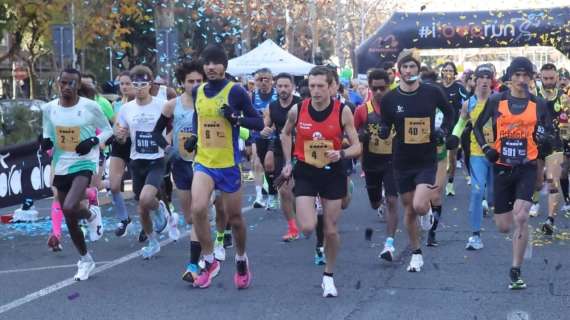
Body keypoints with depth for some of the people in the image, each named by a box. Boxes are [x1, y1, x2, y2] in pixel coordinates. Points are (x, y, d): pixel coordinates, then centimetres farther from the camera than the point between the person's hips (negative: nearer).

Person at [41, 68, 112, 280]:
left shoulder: (90, 107, -10)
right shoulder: (48, 109, 0)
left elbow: (107, 130, 2)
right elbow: (47, 135, 13)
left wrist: (93, 141, -17)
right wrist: (46, 142, -10)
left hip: (84, 165, -4)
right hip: (61, 167, 5)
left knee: (69, 208, -27)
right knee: (70, 220, 12)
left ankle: (91, 215, 7)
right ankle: (85, 259, 32)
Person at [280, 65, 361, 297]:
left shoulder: (343, 111, -12)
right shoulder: (297, 110, -8)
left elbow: (357, 147, -6)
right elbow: (285, 134, 13)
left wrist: (341, 154, -26)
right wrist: (288, 162, 6)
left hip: (332, 172, 0)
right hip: (305, 173, 0)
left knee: (331, 230, 5)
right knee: (307, 228, -14)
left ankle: (329, 276, 26)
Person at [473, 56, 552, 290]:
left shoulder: (538, 104, 2)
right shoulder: (496, 101, 1)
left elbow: (549, 132, 12)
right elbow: (478, 127, 11)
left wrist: (544, 137, -11)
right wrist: (486, 148, -5)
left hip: (527, 167, -1)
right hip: (502, 167, 1)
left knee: (520, 217, -18)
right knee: (504, 227, 5)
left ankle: (516, 272, -6)